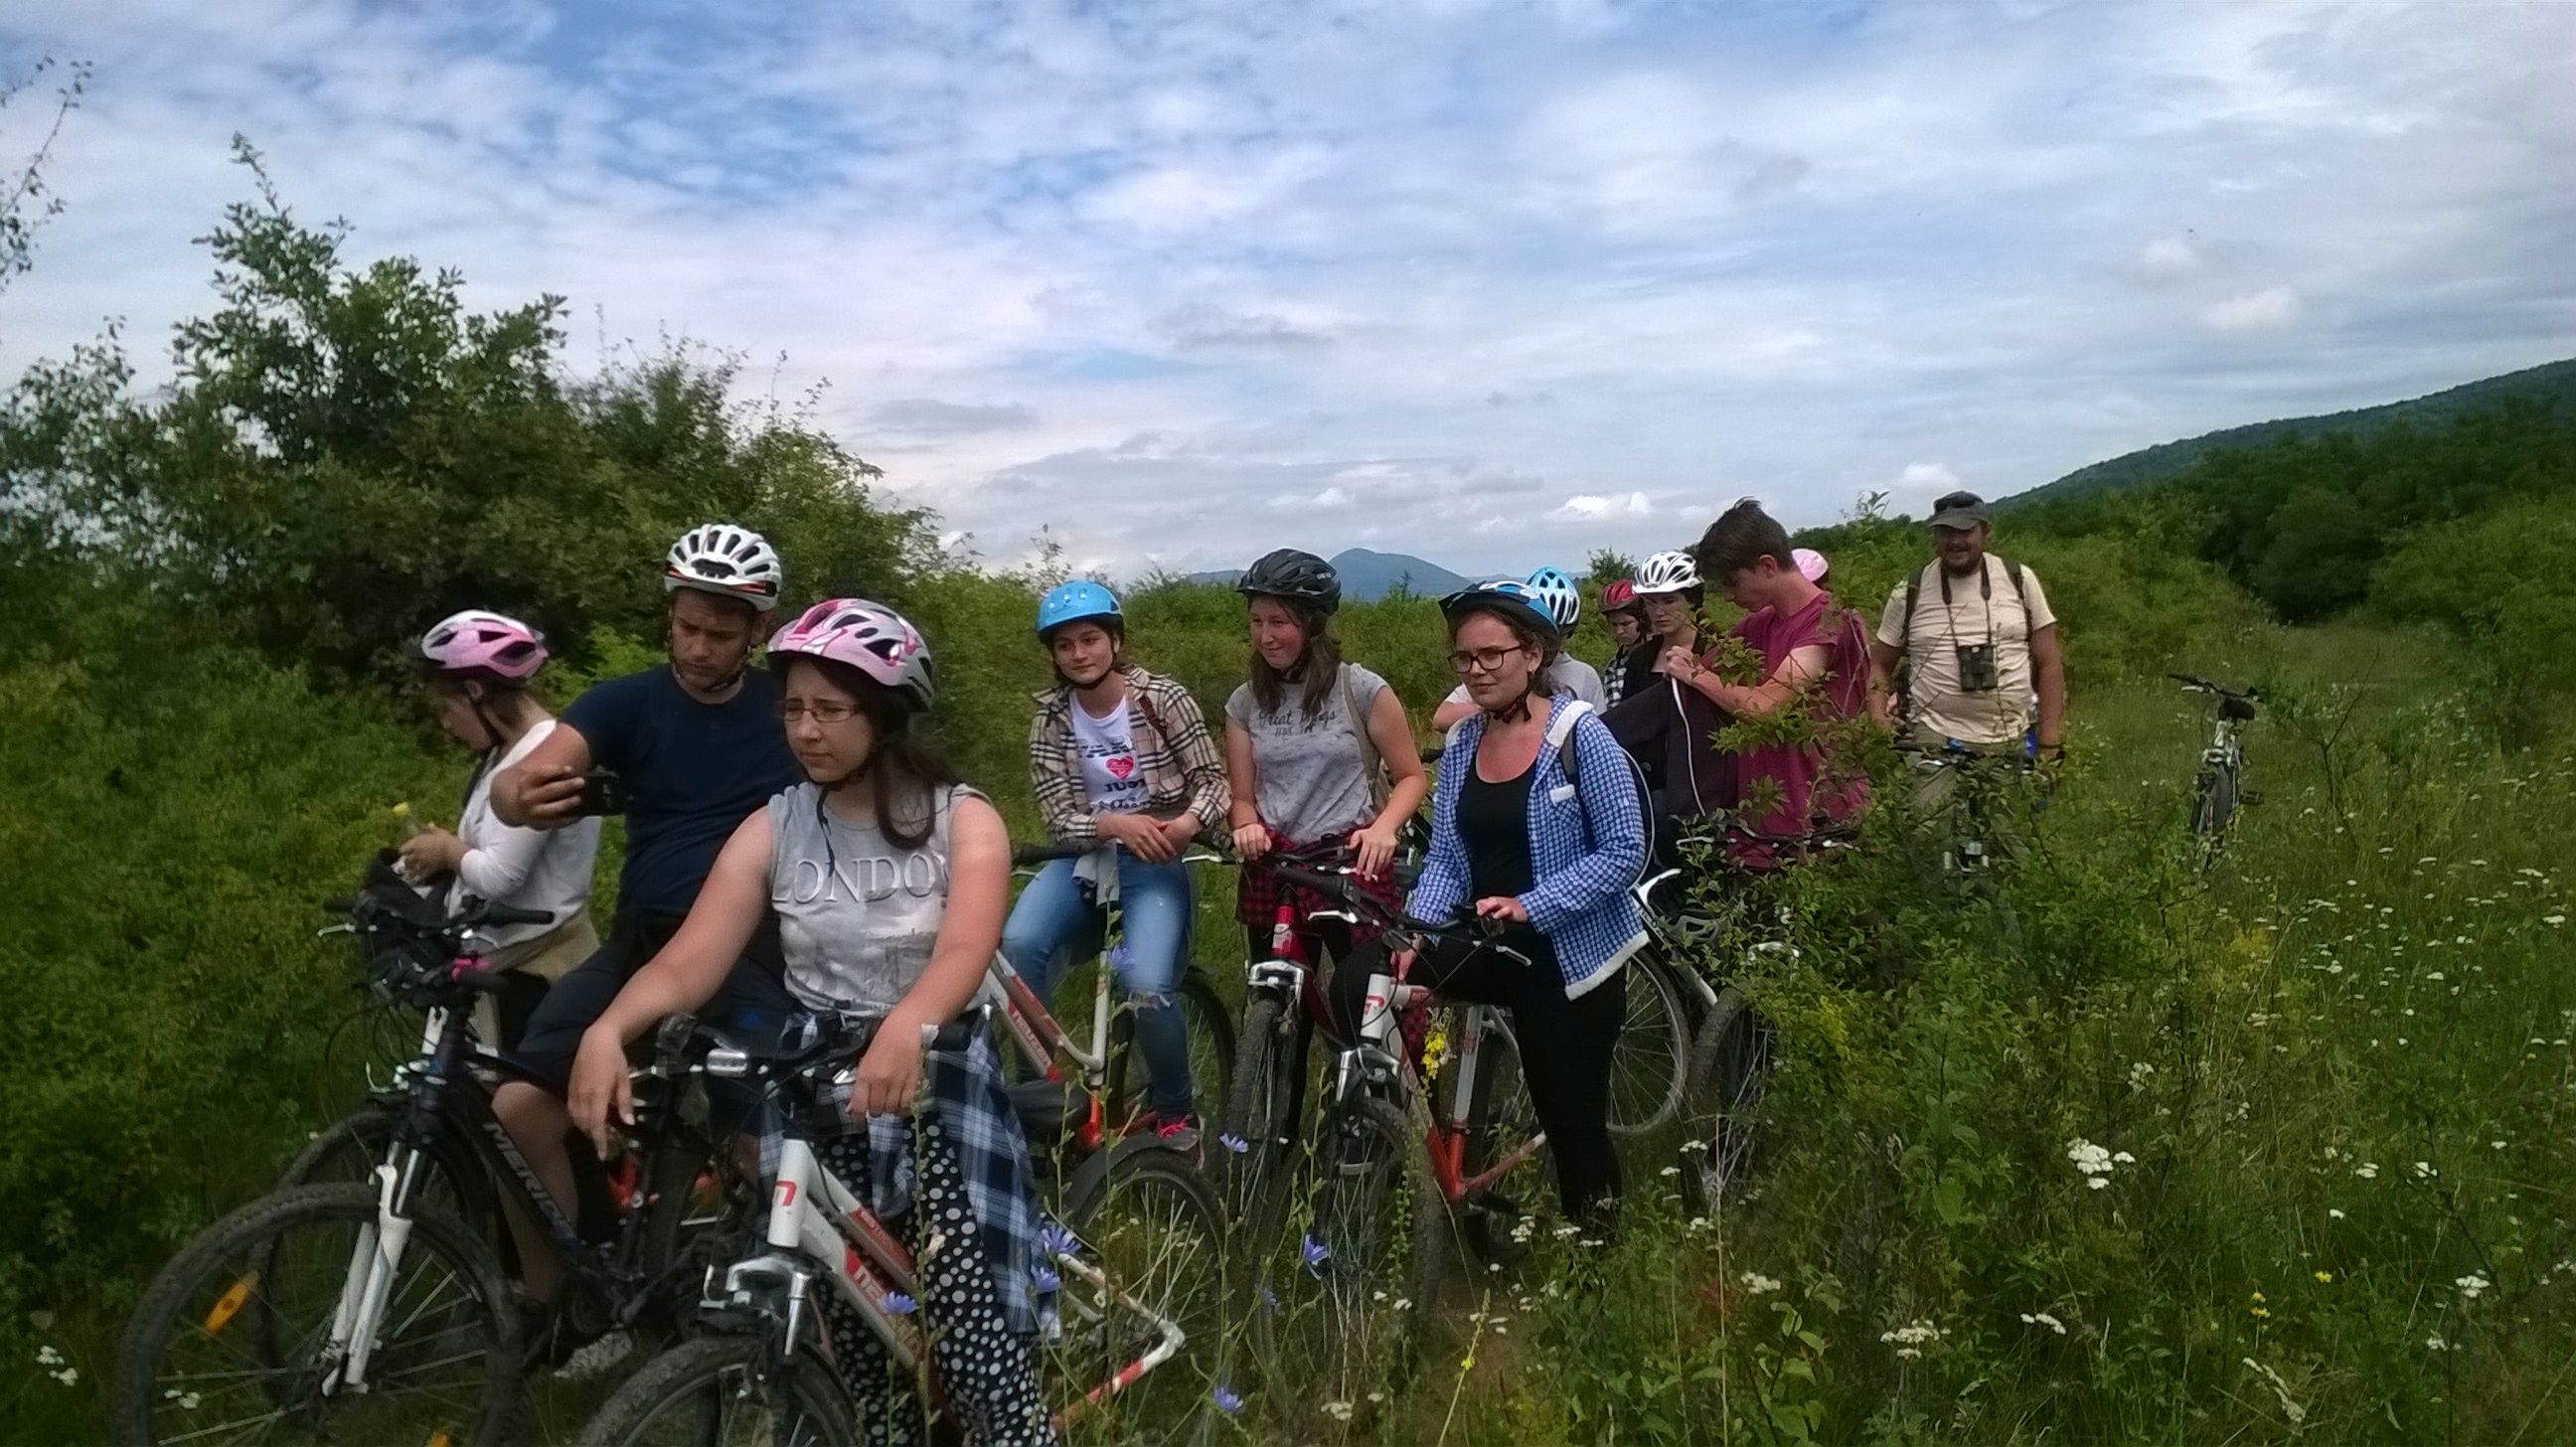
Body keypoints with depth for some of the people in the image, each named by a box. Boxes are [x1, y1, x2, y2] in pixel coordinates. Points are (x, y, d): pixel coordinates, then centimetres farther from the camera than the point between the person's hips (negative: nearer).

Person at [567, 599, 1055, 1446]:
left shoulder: (963, 821, -5)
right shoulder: (773, 829, 2)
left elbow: (965, 952, -22)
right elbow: (689, 960, -8)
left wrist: (905, 1028, -43)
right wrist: (607, 1030, -29)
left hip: (935, 1081, -2)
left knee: (961, 1307, -17)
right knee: (850, 1320, 0)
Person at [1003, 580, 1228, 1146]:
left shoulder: (1164, 698, -6)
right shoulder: (1050, 719, 0)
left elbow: (1212, 778, -5)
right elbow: (1060, 818, -4)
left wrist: (1189, 822, -27)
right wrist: (1116, 824, -25)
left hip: (1155, 863, -2)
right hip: (1084, 857, 3)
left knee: (1146, 984, -26)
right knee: (1018, 945, -27)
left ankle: (1177, 1111, 2)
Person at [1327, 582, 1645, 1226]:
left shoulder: (1580, 736, -13)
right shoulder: (1461, 744, 4)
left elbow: (1624, 851, -16)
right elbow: (1446, 858, 2)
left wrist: (1529, 906, -25)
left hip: (1571, 954, -5)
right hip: (1487, 943, 5)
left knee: (1572, 1118, 4)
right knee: (1359, 982, -15)